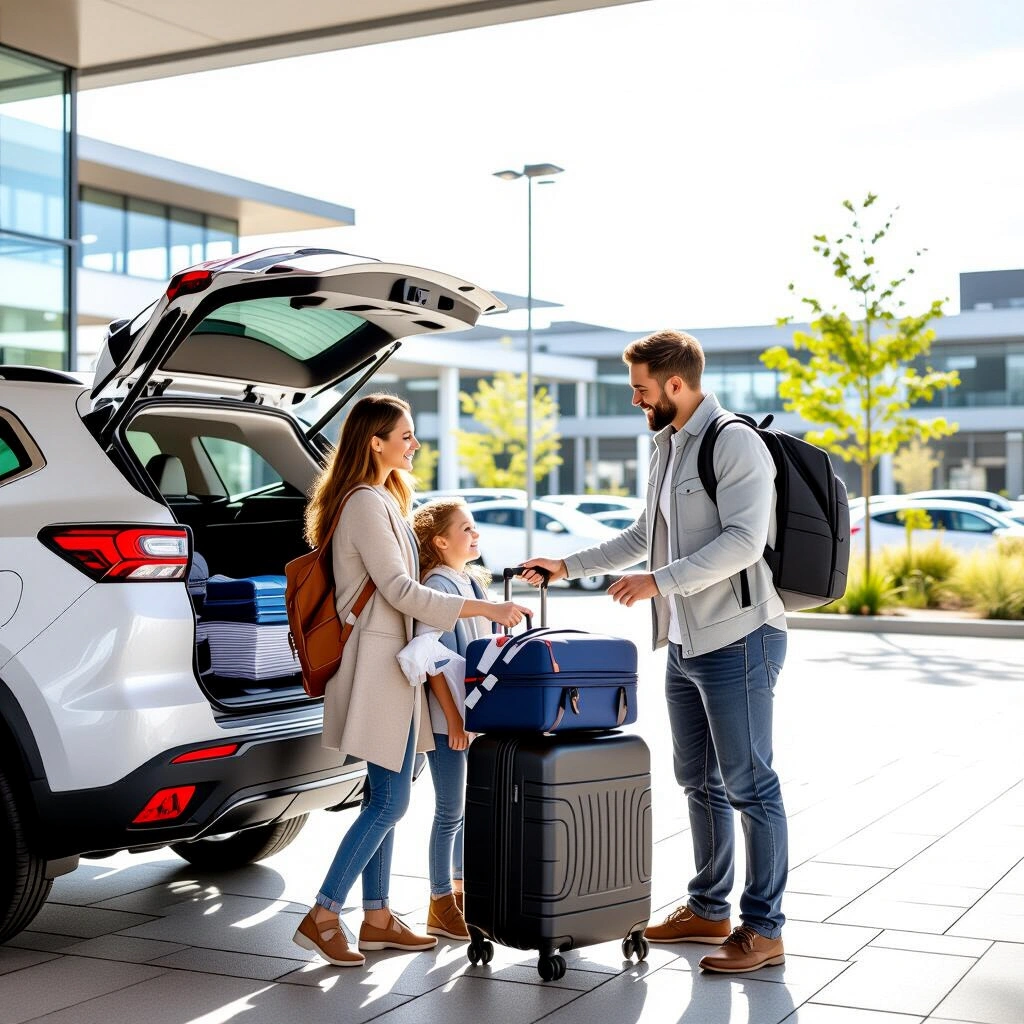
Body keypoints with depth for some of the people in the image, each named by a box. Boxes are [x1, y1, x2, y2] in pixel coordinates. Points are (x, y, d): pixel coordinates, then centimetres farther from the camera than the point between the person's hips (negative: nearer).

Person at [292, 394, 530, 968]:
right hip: (378, 661, -10)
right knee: (390, 802, -8)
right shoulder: (367, 505, -15)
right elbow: (400, 591, -20)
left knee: (385, 799, 12)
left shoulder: (383, 501, 17)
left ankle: (377, 919, 18)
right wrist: (488, 610, -22)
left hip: (392, 662, 10)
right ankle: (322, 918, -1)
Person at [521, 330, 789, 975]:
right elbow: (643, 540, 28)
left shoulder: (735, 444, -12)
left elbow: (743, 540, -23)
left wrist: (661, 581, -24)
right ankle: (709, 909, 27)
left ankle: (763, 929, 3)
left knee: (749, 785, -4)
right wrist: (569, 567, 24)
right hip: (685, 643, 10)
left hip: (738, 638, -10)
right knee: (700, 781, 16)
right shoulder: (668, 449, 17)